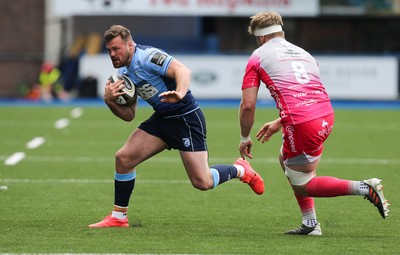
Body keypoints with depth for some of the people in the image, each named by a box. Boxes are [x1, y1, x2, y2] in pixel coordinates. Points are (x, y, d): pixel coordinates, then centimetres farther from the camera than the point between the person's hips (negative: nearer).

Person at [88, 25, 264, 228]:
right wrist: (109, 101, -8)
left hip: (186, 118, -8)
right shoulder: (124, 72, 9)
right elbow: (129, 115, 12)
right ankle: (118, 217, 6)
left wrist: (179, 94, -53)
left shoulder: (147, 57, -19)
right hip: (161, 119, 8)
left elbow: (182, 70, -33)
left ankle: (239, 170, 19)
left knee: (202, 182, -11)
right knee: (124, 158, -5)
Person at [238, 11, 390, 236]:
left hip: (301, 124, -7)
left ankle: (365, 188, -9)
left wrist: (245, 138, 16)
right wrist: (279, 123, 37)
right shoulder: (303, 53, 25)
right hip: (327, 116, 7)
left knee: (301, 187, 8)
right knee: (286, 159, 28)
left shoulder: (258, 57, 8)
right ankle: (310, 223, 22)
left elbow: (248, 105, 2)